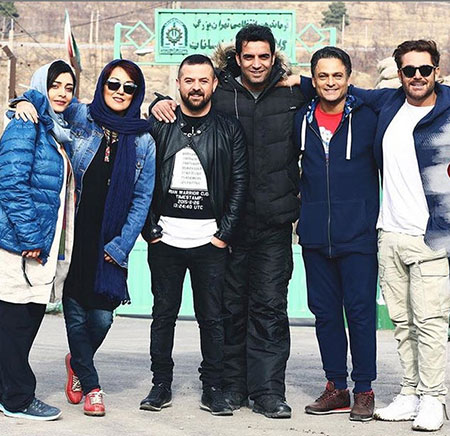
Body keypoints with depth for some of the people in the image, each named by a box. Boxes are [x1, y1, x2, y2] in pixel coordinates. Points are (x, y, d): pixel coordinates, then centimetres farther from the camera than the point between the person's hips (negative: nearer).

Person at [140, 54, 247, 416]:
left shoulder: (229, 129, 4)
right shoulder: (159, 126, 7)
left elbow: (240, 183, 2)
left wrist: (225, 233, -5)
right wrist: (150, 229, -2)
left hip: (210, 240, -1)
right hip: (165, 238, 1)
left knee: (212, 317, 4)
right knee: (164, 314, 8)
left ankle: (213, 389, 13)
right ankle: (161, 386, 19)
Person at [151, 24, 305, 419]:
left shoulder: (292, 95, 6)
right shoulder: (219, 95, 3)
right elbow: (187, 105, 18)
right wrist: (162, 104, -4)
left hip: (274, 221, 0)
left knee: (270, 306, 1)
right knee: (231, 305, 8)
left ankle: (268, 391, 8)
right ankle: (232, 385, 21)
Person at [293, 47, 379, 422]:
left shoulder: (368, 117, -2)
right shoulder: (302, 120, 8)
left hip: (358, 235, -4)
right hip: (314, 236, 4)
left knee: (360, 312, -1)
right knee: (324, 311, 9)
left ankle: (364, 390, 12)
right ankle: (336, 387, 21)